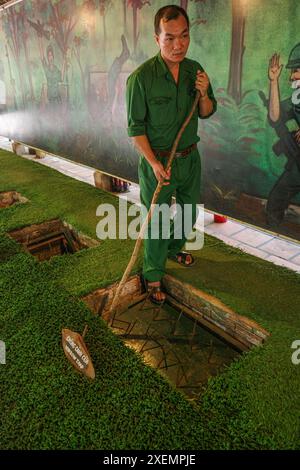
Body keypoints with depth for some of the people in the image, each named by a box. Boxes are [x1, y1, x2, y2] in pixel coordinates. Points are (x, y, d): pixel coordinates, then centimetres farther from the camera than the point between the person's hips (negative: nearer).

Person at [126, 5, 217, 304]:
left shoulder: (195, 70, -2)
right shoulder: (141, 78, -18)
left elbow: (207, 113, 7)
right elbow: (136, 127, -14)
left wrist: (204, 94, -15)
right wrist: (154, 163, -21)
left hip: (190, 157, 6)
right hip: (158, 160, -6)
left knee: (188, 212, 22)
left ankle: (174, 249, 49)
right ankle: (153, 275, 24)